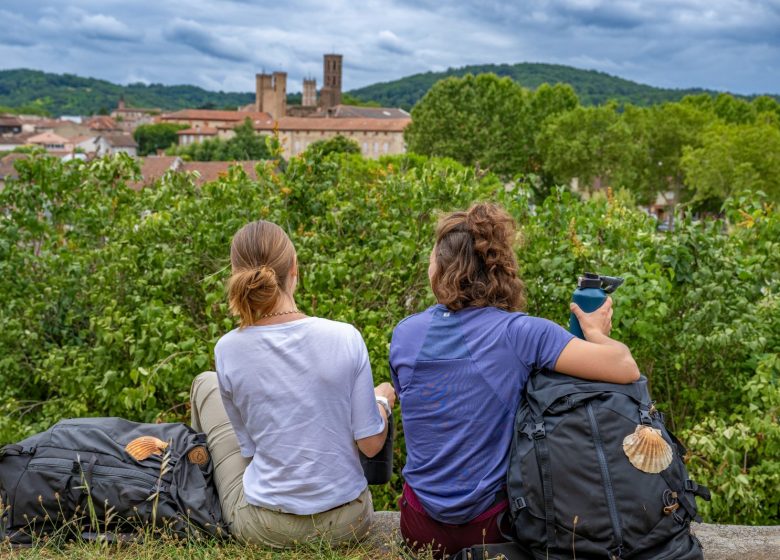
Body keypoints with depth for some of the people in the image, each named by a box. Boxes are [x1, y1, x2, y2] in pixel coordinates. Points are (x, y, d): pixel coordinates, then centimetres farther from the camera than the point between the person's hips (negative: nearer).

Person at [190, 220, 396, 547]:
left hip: (267, 526, -1)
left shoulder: (228, 350, -15)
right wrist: (383, 400, 10)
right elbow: (371, 444, -10)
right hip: (348, 520, 1)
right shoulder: (344, 337, -16)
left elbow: (250, 445, -3)